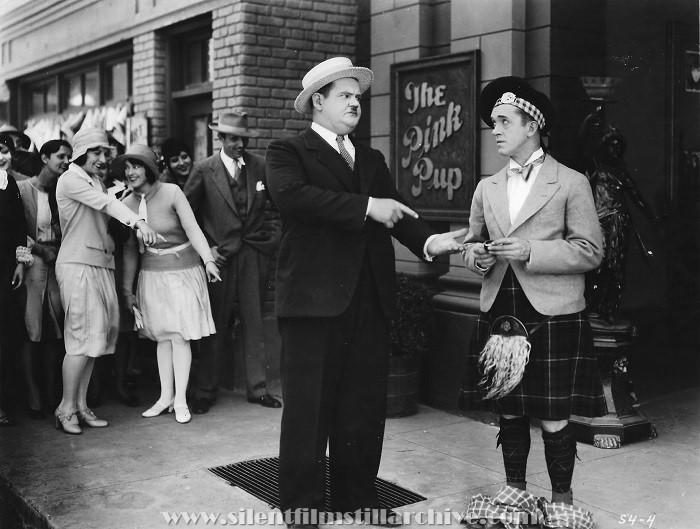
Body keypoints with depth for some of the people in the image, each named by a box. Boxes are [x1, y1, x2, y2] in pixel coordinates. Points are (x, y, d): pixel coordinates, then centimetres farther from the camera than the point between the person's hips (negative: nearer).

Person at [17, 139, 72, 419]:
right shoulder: (23, 188, -2)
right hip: (31, 266, -4)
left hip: (57, 266, 4)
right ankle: (33, 397, 3)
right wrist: (40, 250, -12)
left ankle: (52, 393, 12)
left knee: (54, 333, 4)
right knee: (31, 333, -3)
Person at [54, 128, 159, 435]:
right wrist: (138, 222, -33)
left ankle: (81, 406, 14)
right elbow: (105, 203, -22)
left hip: (101, 265, 8)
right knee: (83, 336, -9)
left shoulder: (96, 181, 20)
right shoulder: (70, 179, -8)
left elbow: (107, 207, 12)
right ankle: (66, 409, 1)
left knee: (95, 335, 7)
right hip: (78, 264, -8)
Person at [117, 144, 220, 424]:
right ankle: (166, 397, 15)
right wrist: (127, 289, 10)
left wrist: (208, 260, -29)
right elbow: (129, 250, 8)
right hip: (152, 274, 4)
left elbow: (193, 229, -16)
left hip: (183, 270, -4)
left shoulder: (171, 192, -11)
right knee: (162, 336, 7)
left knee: (179, 336, -3)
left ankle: (180, 401, 4)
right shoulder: (128, 204, 2)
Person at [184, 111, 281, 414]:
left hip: (255, 254, 2)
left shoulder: (260, 166, 3)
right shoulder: (204, 170, -2)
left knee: (254, 323, 7)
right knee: (215, 326, 3)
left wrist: (276, 236, 3)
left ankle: (257, 388, 17)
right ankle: (206, 392, 14)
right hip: (220, 255, -2)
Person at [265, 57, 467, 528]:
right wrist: (367, 207, -21)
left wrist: (430, 240, -13)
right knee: (309, 406, 3)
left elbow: (396, 212, 8)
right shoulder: (289, 152, 3)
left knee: (365, 406, 11)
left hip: (370, 300, 6)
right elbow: (292, 195, -19)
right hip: (315, 298, -5)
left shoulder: (372, 160, 20)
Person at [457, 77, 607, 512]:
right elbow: (473, 242, 21)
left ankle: (562, 502, 17)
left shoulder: (571, 183, -2)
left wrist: (530, 251, -16)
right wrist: (476, 255, -3)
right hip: (500, 313, 4)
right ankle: (514, 494, 27)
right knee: (509, 414, 11)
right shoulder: (487, 188, 12)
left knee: (554, 420, 0)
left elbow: (590, 251, -5)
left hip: (552, 317, -4)